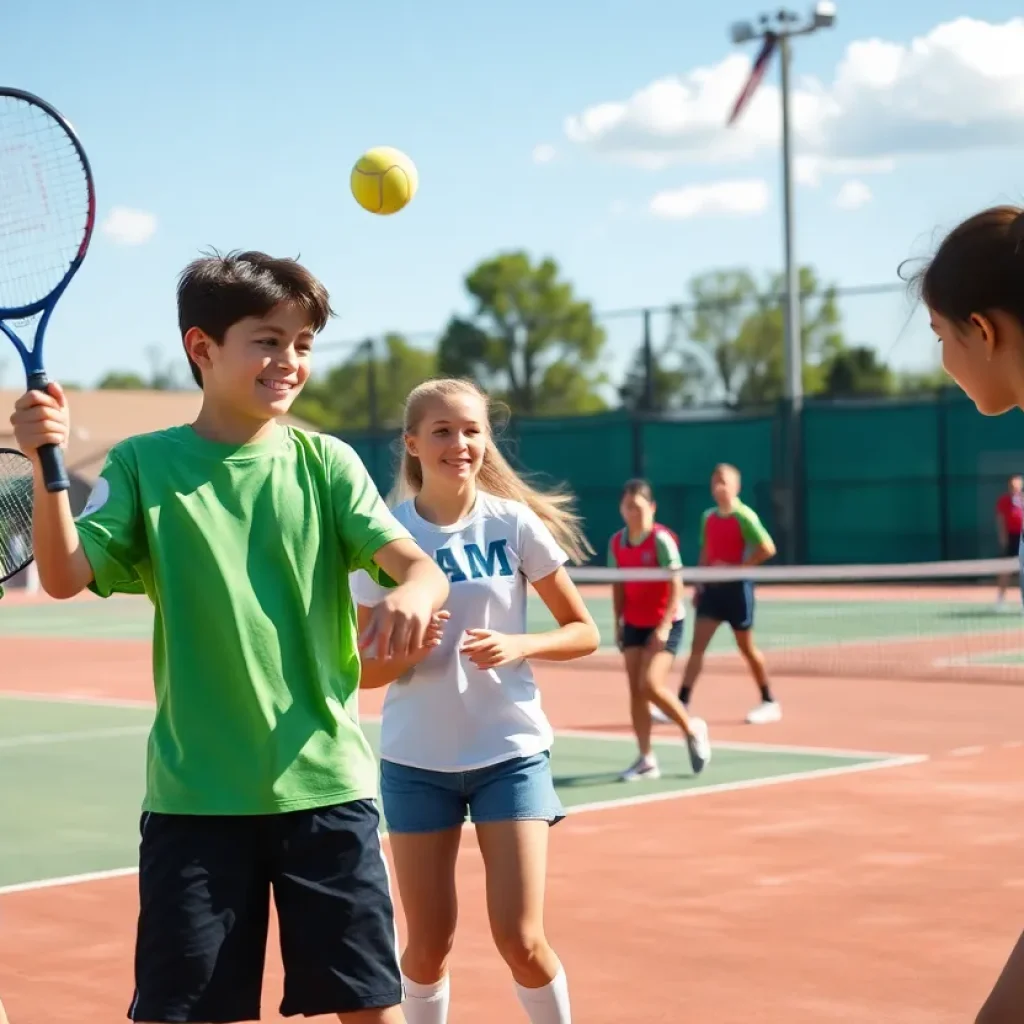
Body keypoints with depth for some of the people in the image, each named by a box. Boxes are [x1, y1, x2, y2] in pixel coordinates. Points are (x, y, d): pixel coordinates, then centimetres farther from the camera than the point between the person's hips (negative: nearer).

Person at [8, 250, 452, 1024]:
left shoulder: (326, 463, 3)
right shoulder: (145, 464, 1)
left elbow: (420, 566, -9)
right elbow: (65, 577, -9)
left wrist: (413, 594, -33)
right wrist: (47, 464, -25)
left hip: (325, 783, 1)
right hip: (196, 794, -1)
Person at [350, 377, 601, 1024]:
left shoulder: (514, 523, -6)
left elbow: (584, 632, 1)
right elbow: (366, 671, -1)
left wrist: (519, 645, -18)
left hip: (510, 751, -1)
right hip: (416, 759, 1)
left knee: (521, 939, -6)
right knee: (429, 944, 5)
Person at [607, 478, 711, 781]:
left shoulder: (661, 539, -15)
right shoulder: (617, 542, 2)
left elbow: (676, 586, -16)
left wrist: (664, 626, -21)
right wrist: (618, 623, 7)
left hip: (665, 623, -6)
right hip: (634, 624, 6)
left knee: (650, 685, -18)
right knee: (635, 690, 0)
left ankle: (692, 728, 7)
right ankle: (646, 759, 6)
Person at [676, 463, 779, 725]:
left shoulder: (744, 516, -12)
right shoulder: (708, 517, 9)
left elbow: (767, 548, -18)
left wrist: (736, 568, -20)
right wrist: (699, 585, 13)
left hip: (736, 586, -6)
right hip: (712, 587, 6)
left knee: (746, 647, 5)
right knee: (697, 645, -3)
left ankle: (770, 703, 21)